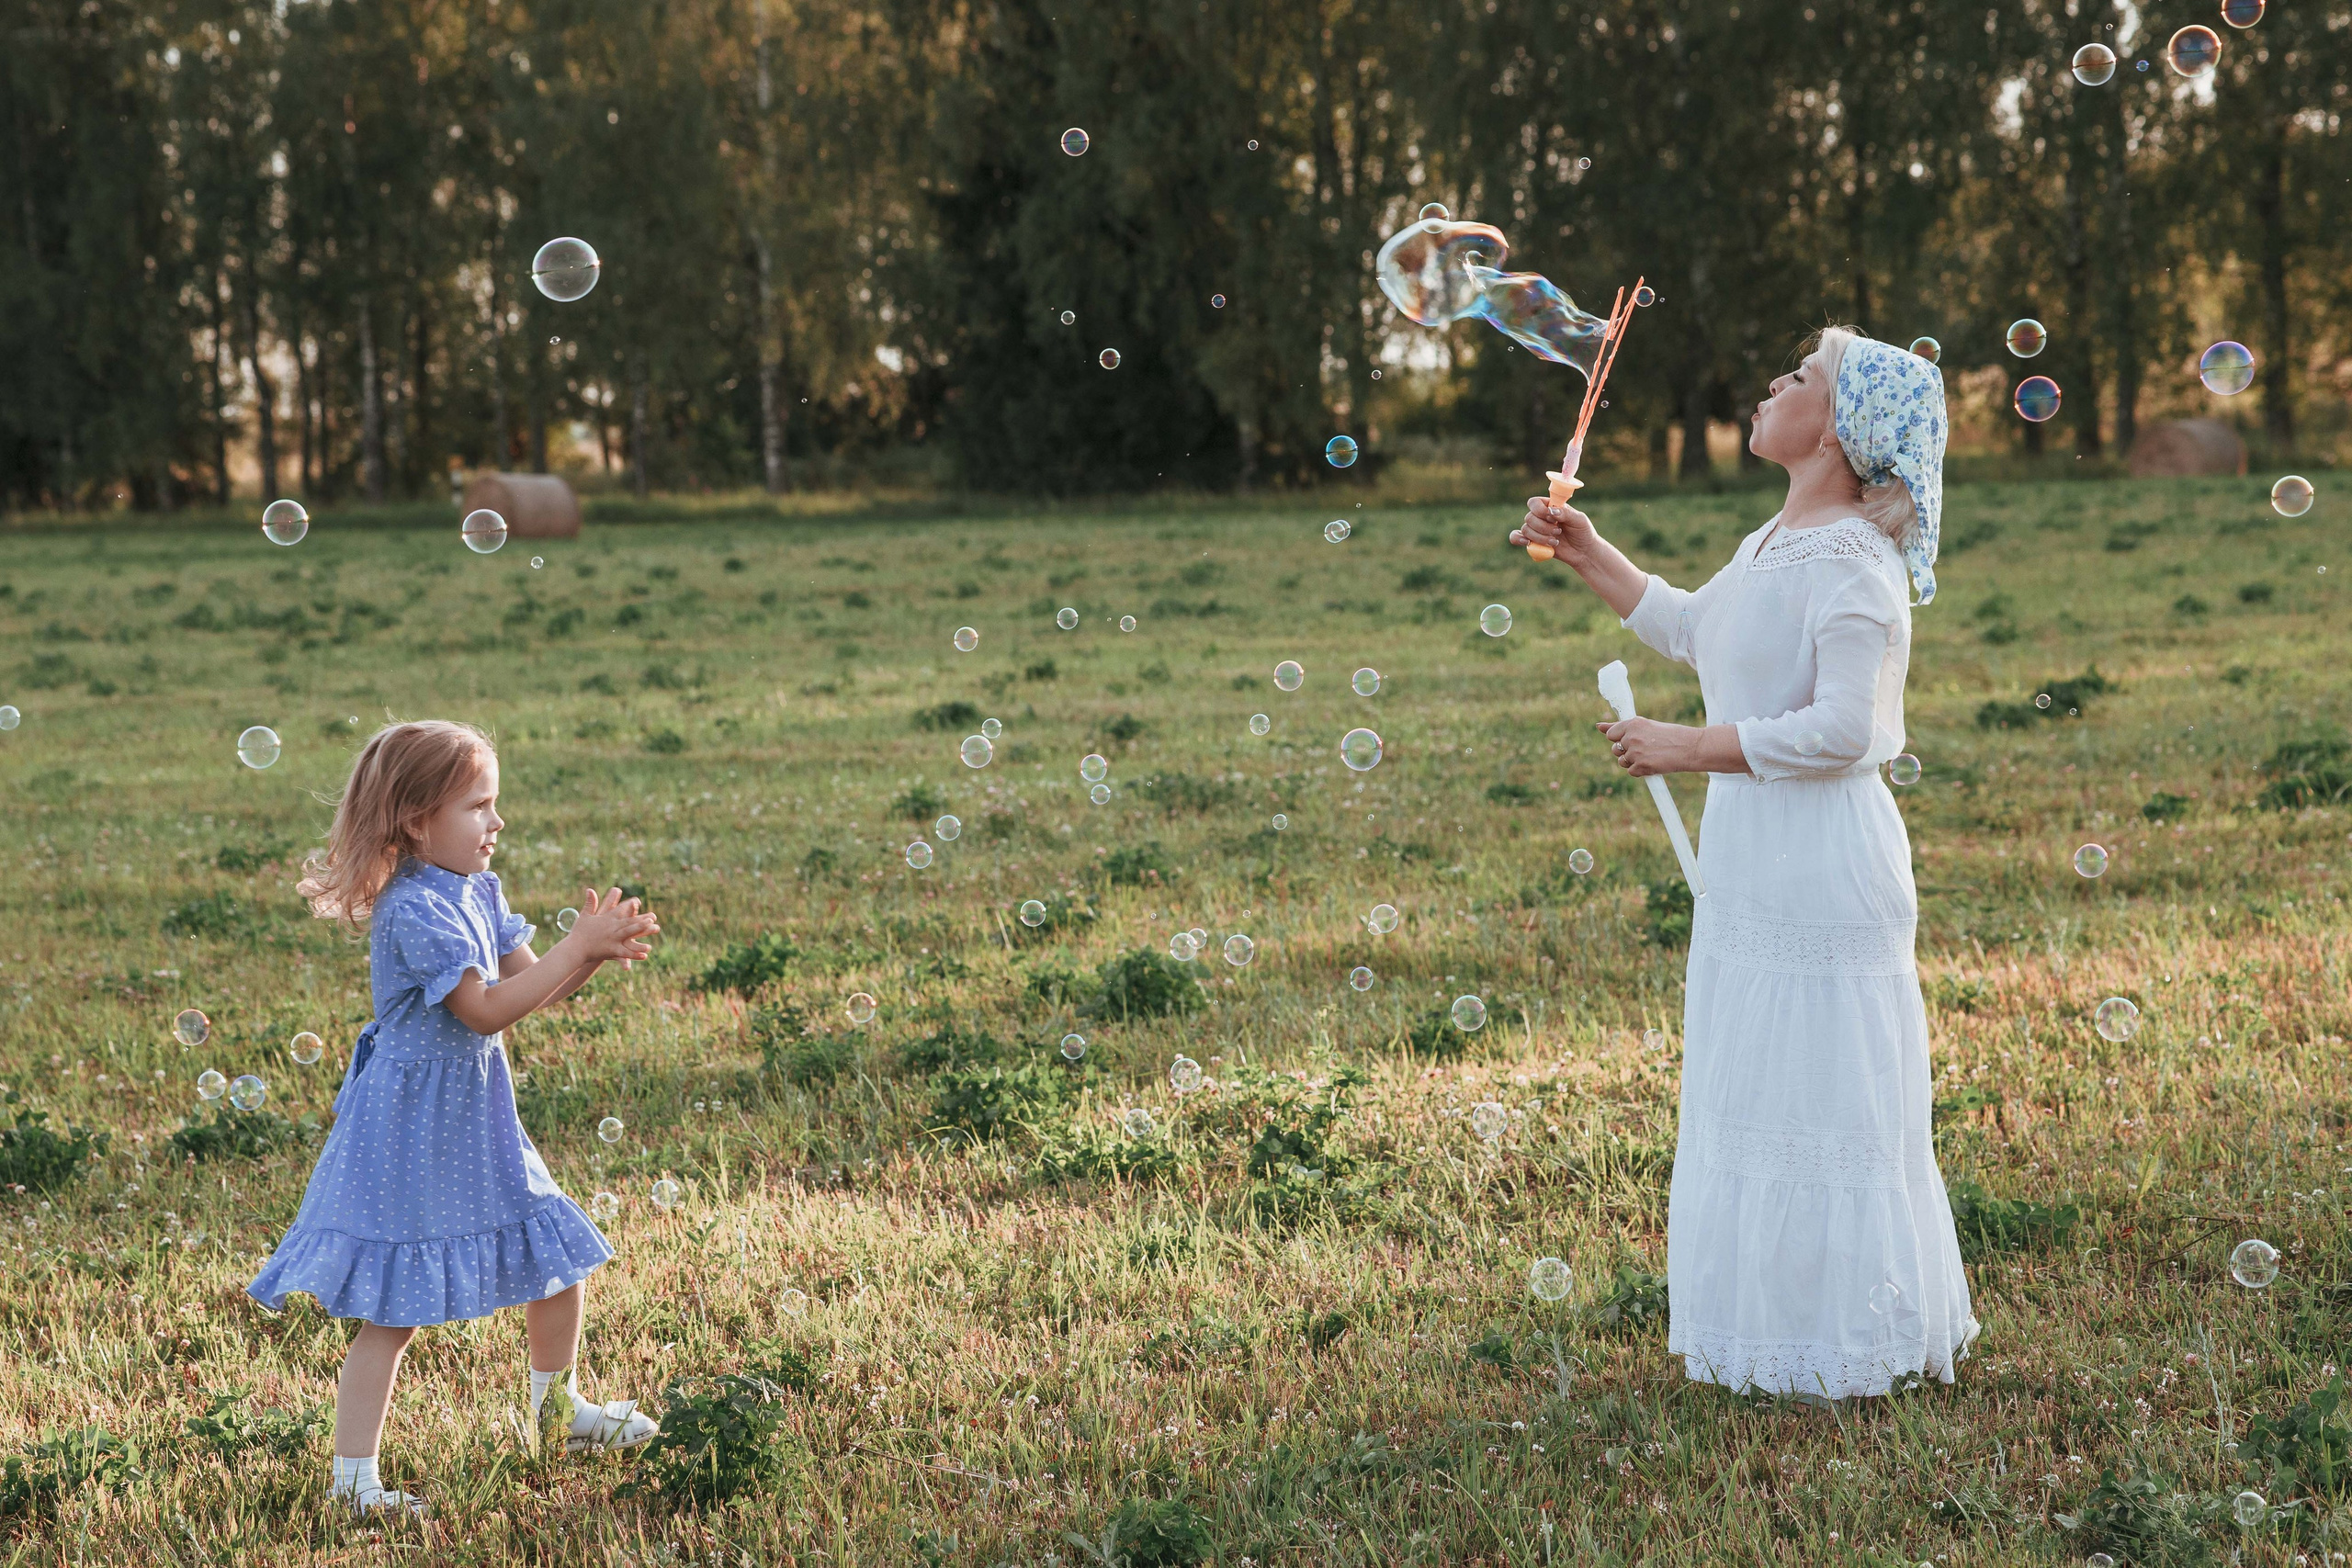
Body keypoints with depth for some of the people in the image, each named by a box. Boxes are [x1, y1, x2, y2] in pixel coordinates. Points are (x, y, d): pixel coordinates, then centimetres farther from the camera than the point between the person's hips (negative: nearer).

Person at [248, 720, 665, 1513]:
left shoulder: (478, 889, 5)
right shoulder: (413, 910, -24)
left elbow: (532, 982, 5)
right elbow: (488, 1009, -27)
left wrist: (598, 952, -12)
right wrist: (579, 944, -23)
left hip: (477, 1119, 9)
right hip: (410, 1128, -9)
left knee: (558, 1258, 17)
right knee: (394, 1313, -4)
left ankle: (555, 1409, 39)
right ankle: (353, 1478, 4)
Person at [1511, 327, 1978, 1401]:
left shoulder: (1851, 561, -17)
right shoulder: (1778, 543, 13)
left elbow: (1840, 729, -24)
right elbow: (1688, 629, 29)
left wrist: (1687, 748, -18)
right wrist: (1587, 555, 21)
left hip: (1821, 863, -10)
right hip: (1755, 857, 10)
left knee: (1819, 1098, -1)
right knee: (1757, 1094, 16)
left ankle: (1844, 1350, 11)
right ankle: (1786, 1328, 28)